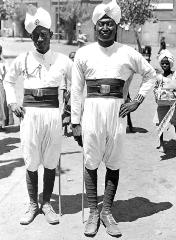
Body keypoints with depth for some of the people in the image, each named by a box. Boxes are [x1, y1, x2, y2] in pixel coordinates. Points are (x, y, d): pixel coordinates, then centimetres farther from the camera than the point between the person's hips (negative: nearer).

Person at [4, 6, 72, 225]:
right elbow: (8, 81, 20)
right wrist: (12, 102, 8)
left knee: (50, 162, 7)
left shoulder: (62, 60, 2)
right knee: (31, 162, 5)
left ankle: (47, 204, 22)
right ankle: (33, 205, 21)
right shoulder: (22, 60, 5)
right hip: (29, 114, 1)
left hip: (53, 113, 0)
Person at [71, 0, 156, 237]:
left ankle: (107, 211, 21)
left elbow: (151, 74, 17)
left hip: (117, 111, 1)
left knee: (113, 164, 7)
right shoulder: (83, 53, 5)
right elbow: (76, 90, 5)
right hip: (92, 109, 0)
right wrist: (75, 122, 2)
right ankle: (93, 213, 18)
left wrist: (137, 100, 5)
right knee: (91, 163, 4)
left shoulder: (127, 53, 5)